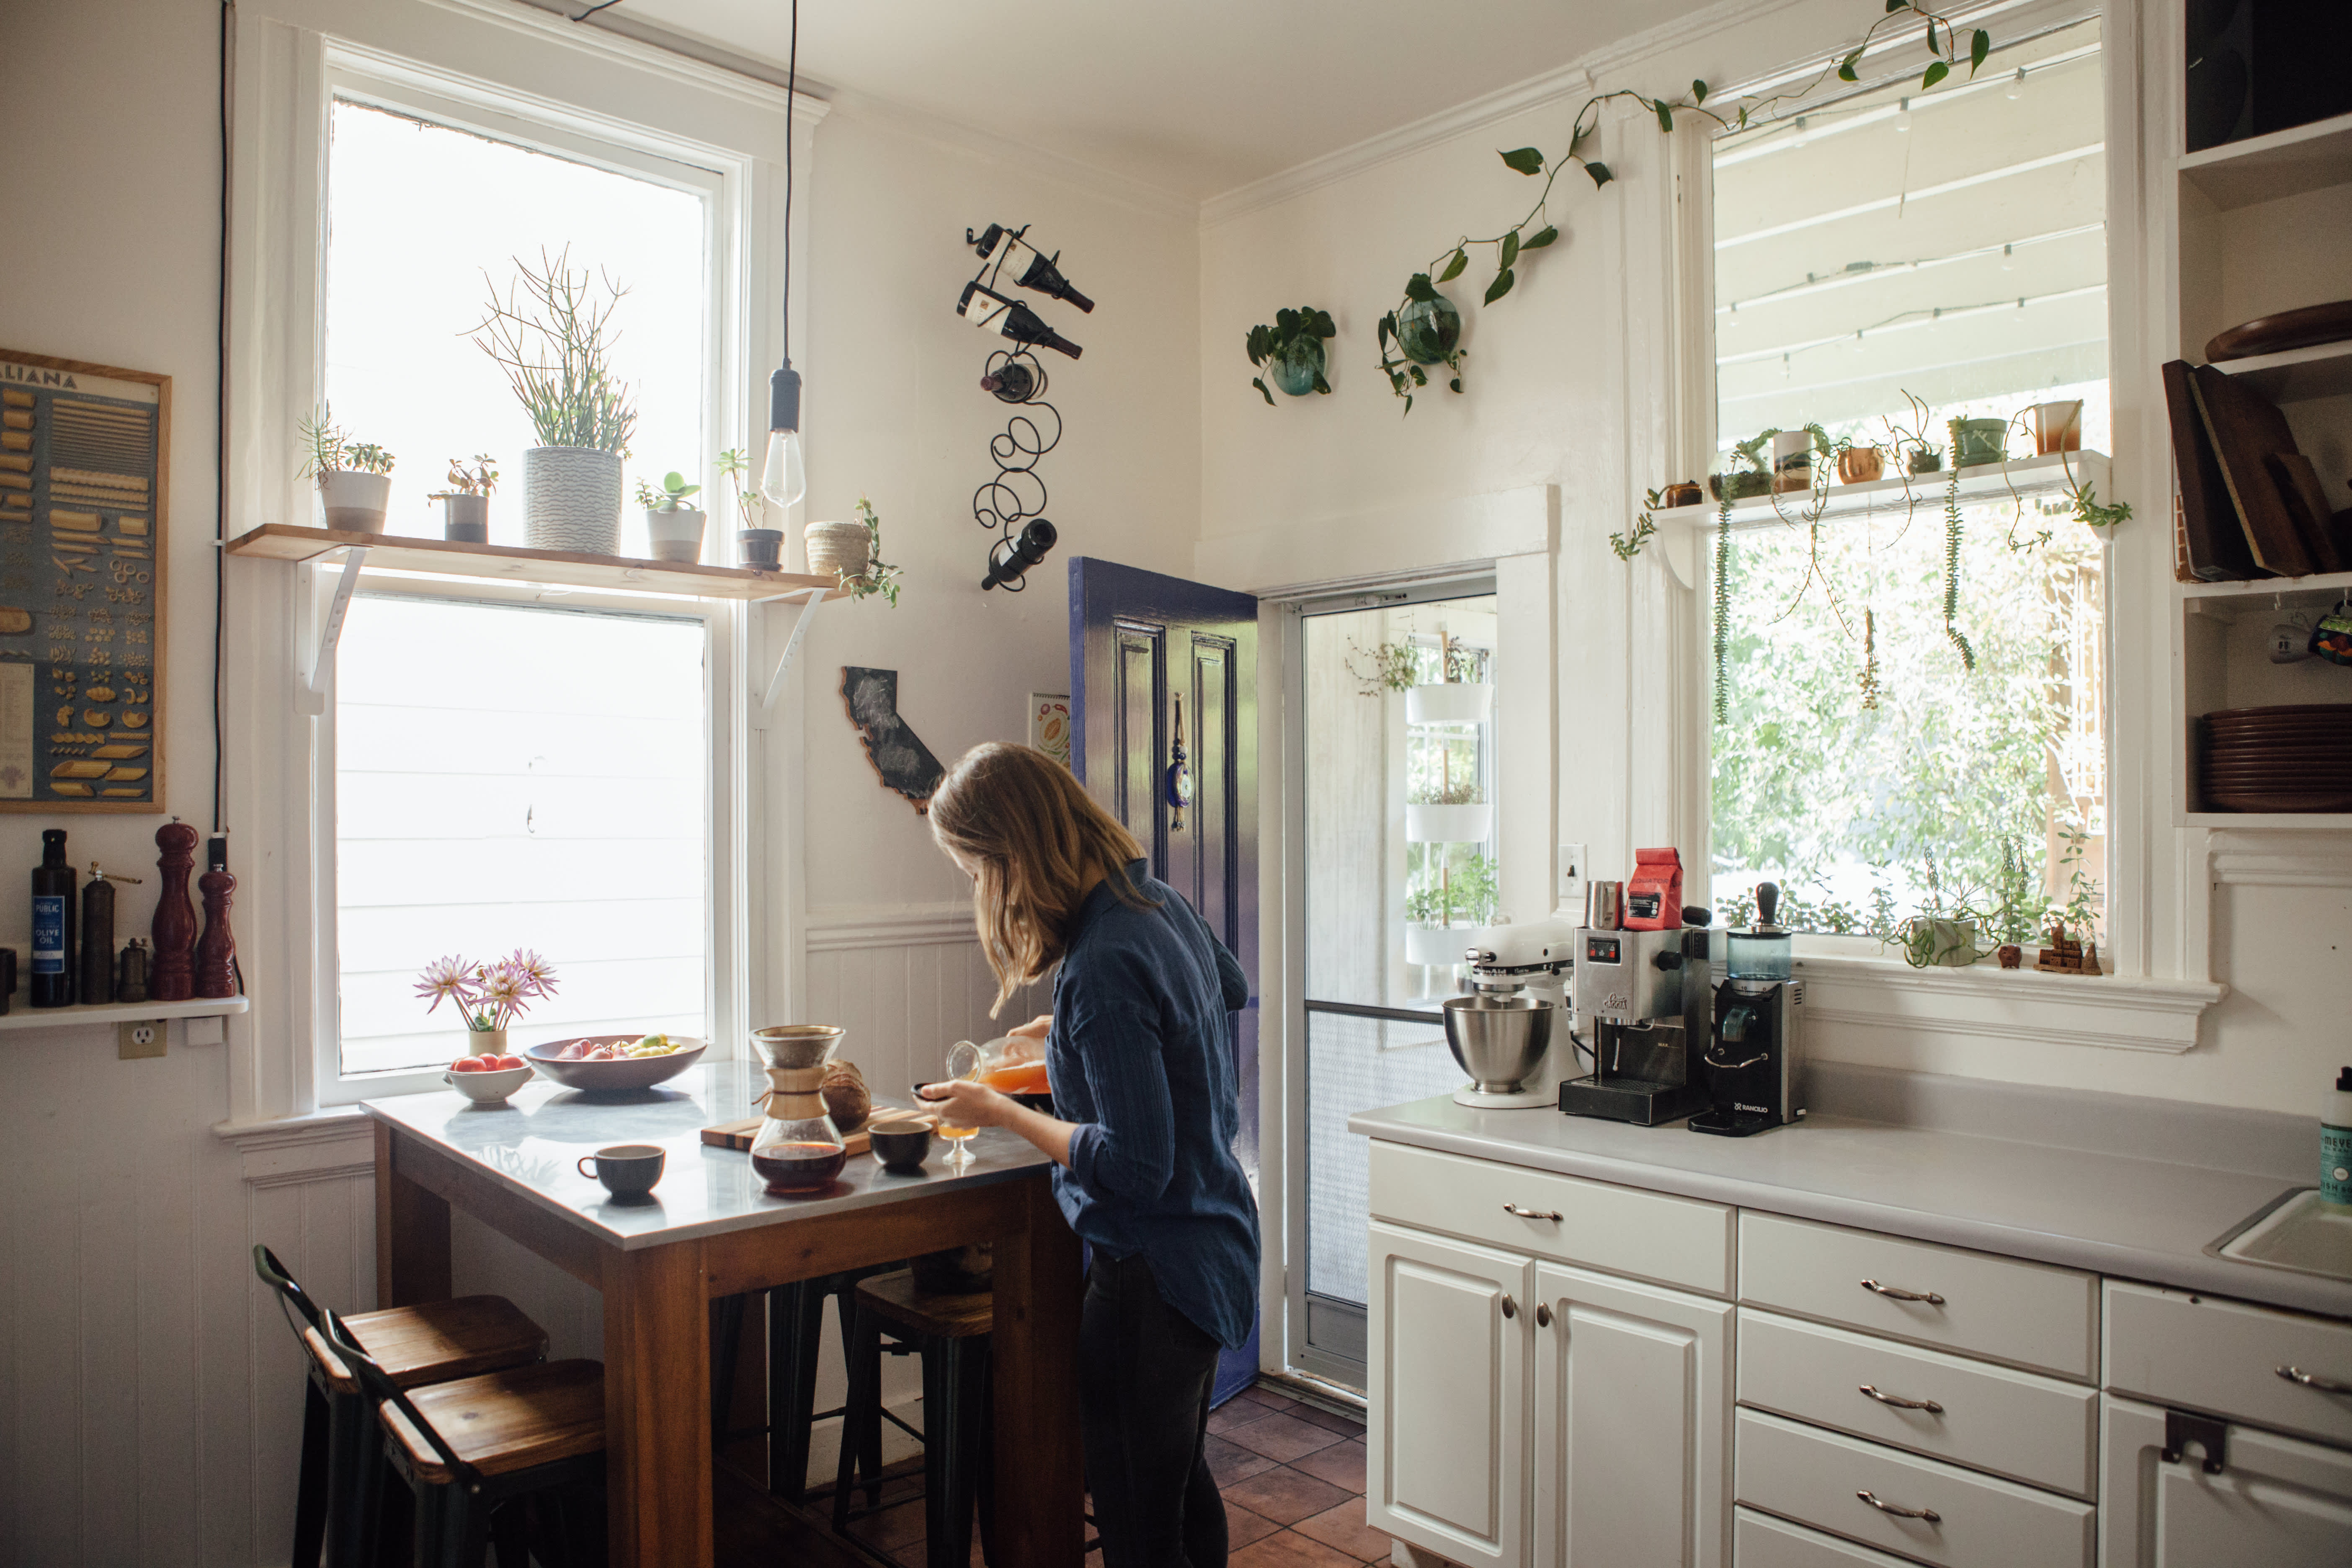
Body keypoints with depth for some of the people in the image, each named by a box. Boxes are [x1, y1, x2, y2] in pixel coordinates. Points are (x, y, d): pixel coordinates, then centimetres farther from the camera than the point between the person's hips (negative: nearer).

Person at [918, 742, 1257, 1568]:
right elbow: (1230, 986, 22)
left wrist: (1002, 1113, -14)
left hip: (1151, 1276, -10)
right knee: (1185, 1486, 26)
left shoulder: (1102, 970, -27)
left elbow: (1136, 1169, -26)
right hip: (1215, 1247, 10)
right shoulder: (1162, 903, 0)